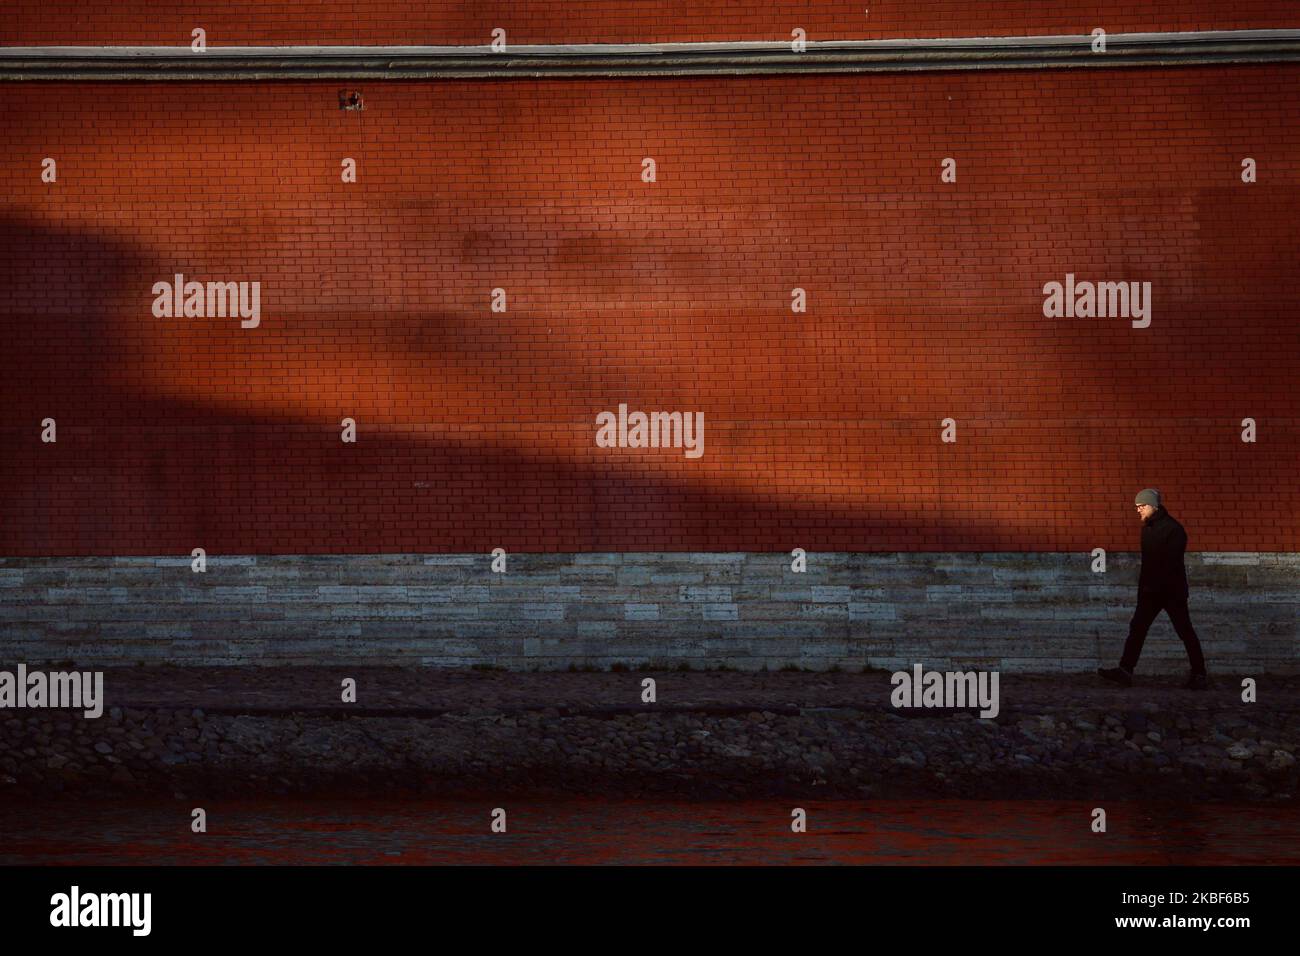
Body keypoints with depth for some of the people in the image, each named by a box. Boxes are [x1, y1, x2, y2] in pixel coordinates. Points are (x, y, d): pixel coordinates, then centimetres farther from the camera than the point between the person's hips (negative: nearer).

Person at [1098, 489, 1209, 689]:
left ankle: (1200, 675, 8)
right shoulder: (1147, 529, 12)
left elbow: (1171, 563, -20)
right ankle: (1125, 671, -4)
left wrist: (1151, 586, -21)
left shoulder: (1173, 529, -14)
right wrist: (1143, 587, 11)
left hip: (1172, 590, -8)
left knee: (1185, 631, 0)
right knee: (1137, 627, -1)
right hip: (1151, 590, 8)